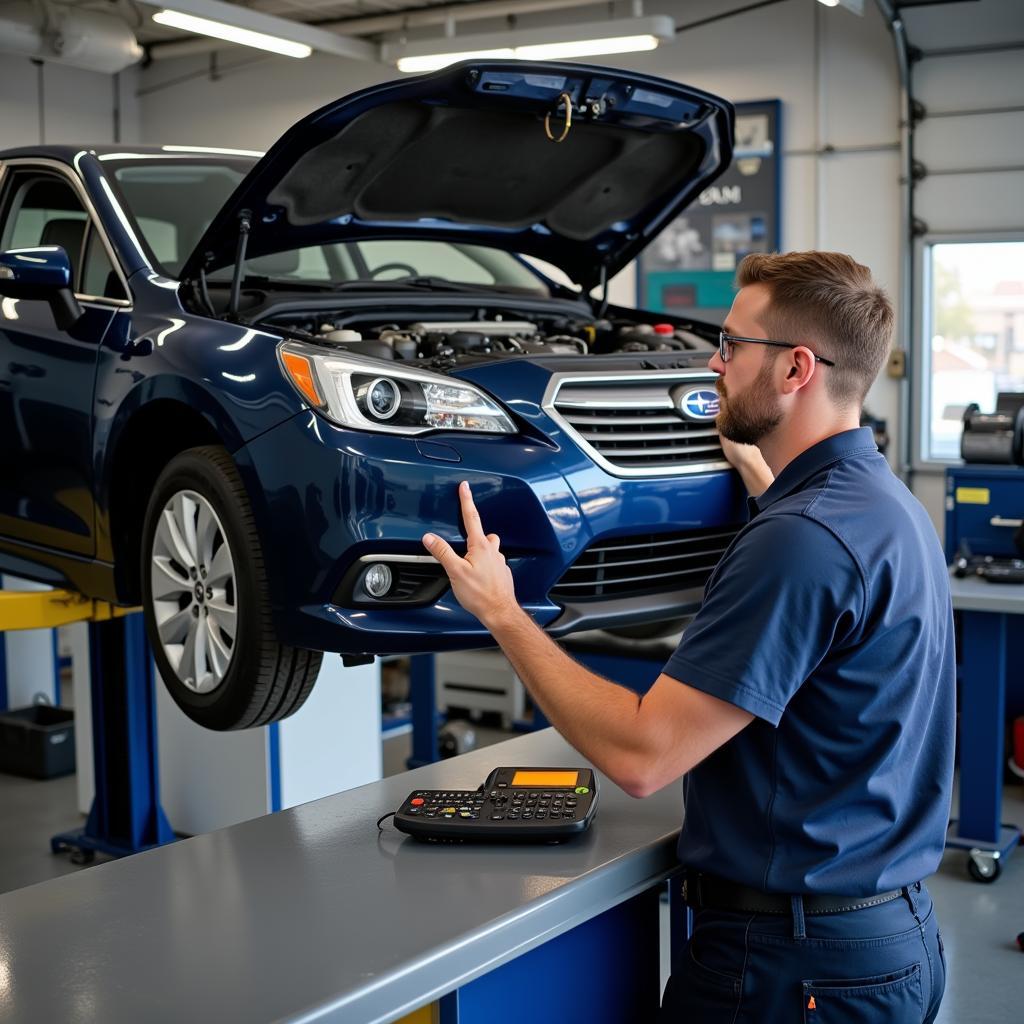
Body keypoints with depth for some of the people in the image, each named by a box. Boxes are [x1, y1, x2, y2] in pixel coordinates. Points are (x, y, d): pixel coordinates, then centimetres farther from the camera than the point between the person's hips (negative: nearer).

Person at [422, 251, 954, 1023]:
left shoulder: (803, 538, -26)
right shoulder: (888, 505, 6)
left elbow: (641, 756, -26)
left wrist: (501, 613, -16)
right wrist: (751, 463, 33)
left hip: (800, 962, -10)